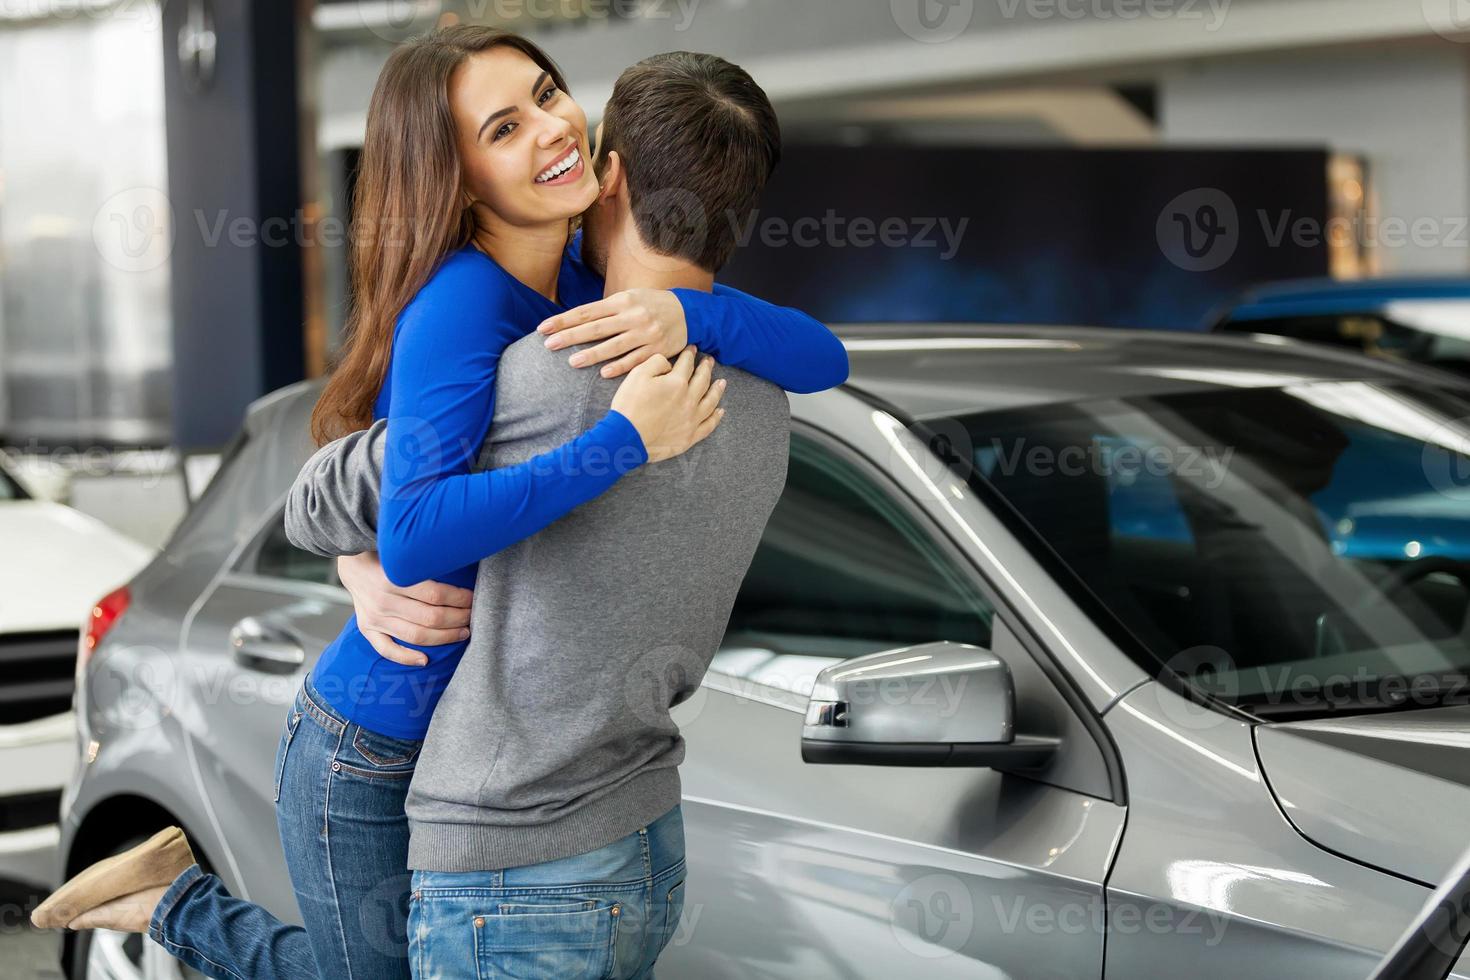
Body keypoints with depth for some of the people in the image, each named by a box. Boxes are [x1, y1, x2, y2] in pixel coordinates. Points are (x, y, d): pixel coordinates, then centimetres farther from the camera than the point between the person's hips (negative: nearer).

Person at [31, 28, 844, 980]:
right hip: (372, 760, -7)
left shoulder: (602, 283, -3)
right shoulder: (460, 304, -25)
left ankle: (182, 894, 36)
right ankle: (181, 903, 30)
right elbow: (414, 538, -37)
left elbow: (823, 360, -10)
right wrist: (625, 438, -37)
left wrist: (687, 312, -28)